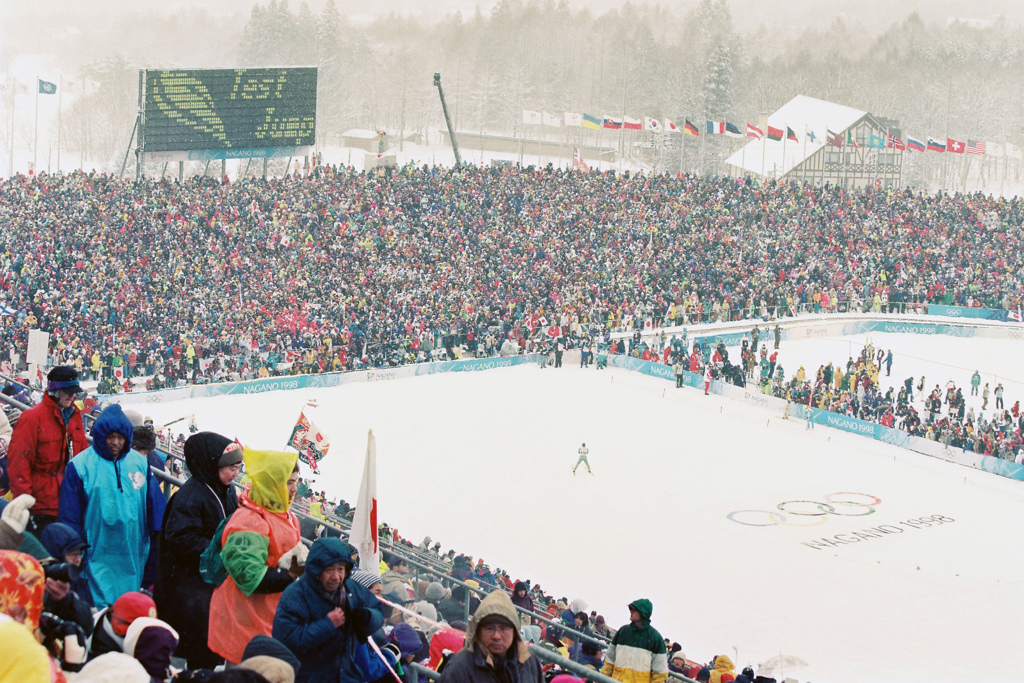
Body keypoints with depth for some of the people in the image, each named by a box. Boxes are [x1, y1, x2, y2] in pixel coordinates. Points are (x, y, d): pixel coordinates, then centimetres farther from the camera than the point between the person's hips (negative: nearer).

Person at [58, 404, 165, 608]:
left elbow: (155, 502, 11)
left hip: (134, 552, 3)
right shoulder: (80, 466, -3)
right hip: (99, 556, -3)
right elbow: (70, 514, 1)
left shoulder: (139, 462, 7)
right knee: (101, 606, -6)